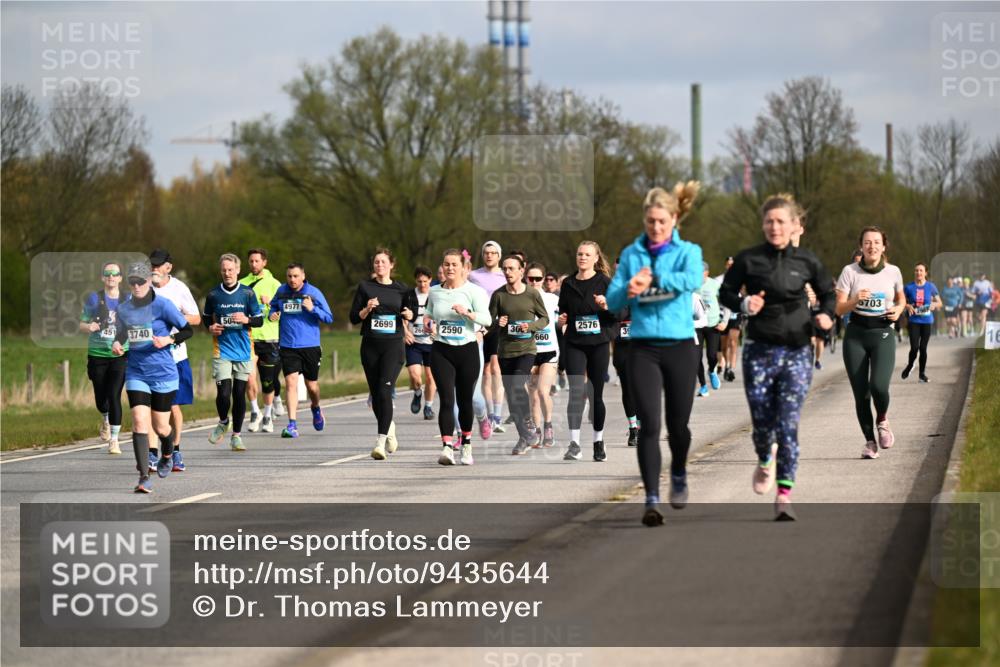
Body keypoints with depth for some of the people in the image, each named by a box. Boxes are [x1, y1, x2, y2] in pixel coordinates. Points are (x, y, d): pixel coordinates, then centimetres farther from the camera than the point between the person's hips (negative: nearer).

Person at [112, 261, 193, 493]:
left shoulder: (162, 305, -9)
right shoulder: (124, 308, 3)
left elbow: (188, 330, -3)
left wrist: (169, 339, -20)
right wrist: (116, 344, -2)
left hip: (163, 373, -2)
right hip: (136, 373, 2)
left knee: (160, 427, 6)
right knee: (139, 422, -15)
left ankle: (167, 456, 42)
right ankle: (144, 477, -16)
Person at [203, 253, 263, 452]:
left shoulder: (247, 293, 1)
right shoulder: (213, 295, 2)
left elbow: (260, 320, 4)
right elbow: (205, 317, 16)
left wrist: (247, 320, -16)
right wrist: (210, 327, -5)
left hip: (243, 351, 1)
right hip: (221, 351, -1)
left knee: (239, 394, 3)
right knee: (223, 393, -11)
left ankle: (236, 435, 16)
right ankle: (223, 422, 19)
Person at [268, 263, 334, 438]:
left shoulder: (313, 293, -4)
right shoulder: (281, 292, 3)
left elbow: (329, 318, -3)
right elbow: (273, 306, 22)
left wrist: (313, 309, -20)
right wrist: (272, 314, -1)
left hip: (310, 346, -1)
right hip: (287, 346, 1)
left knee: (312, 385, 11)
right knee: (291, 383, -13)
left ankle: (315, 408, 45)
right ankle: (292, 425, -14)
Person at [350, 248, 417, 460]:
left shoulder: (401, 289, 5)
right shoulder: (365, 287, 5)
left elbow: (410, 313, 18)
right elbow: (354, 317, 4)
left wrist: (409, 314, -4)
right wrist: (367, 309, -15)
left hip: (393, 346, -2)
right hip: (370, 346, 2)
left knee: (385, 390, -17)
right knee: (375, 393, 10)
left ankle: (380, 442, -21)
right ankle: (389, 427, 38)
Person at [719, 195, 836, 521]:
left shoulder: (806, 261, 2)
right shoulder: (748, 259, -2)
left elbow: (827, 293, 15)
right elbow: (725, 293, 7)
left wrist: (826, 315, -5)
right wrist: (744, 305, -14)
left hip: (797, 352, 0)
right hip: (759, 351, 0)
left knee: (788, 426, -9)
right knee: (762, 423, 4)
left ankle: (784, 497, -6)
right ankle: (765, 460, 40)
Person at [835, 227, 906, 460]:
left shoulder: (893, 272, 3)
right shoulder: (850, 272, -1)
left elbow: (901, 298, 21)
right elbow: (839, 307, -3)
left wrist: (898, 310, 0)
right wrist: (855, 300, -22)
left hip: (883, 334, 0)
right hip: (856, 335, 0)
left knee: (879, 386, -21)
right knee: (860, 393, -1)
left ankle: (882, 420, 12)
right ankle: (869, 441, 16)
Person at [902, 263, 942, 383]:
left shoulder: (931, 287, 3)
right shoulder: (909, 287, 0)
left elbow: (939, 303, 10)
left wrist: (934, 304, -13)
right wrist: (908, 306, -15)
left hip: (927, 321, 1)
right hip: (913, 320, -1)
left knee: (923, 348, 2)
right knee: (914, 347, -11)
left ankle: (922, 374, 14)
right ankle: (909, 366, 19)